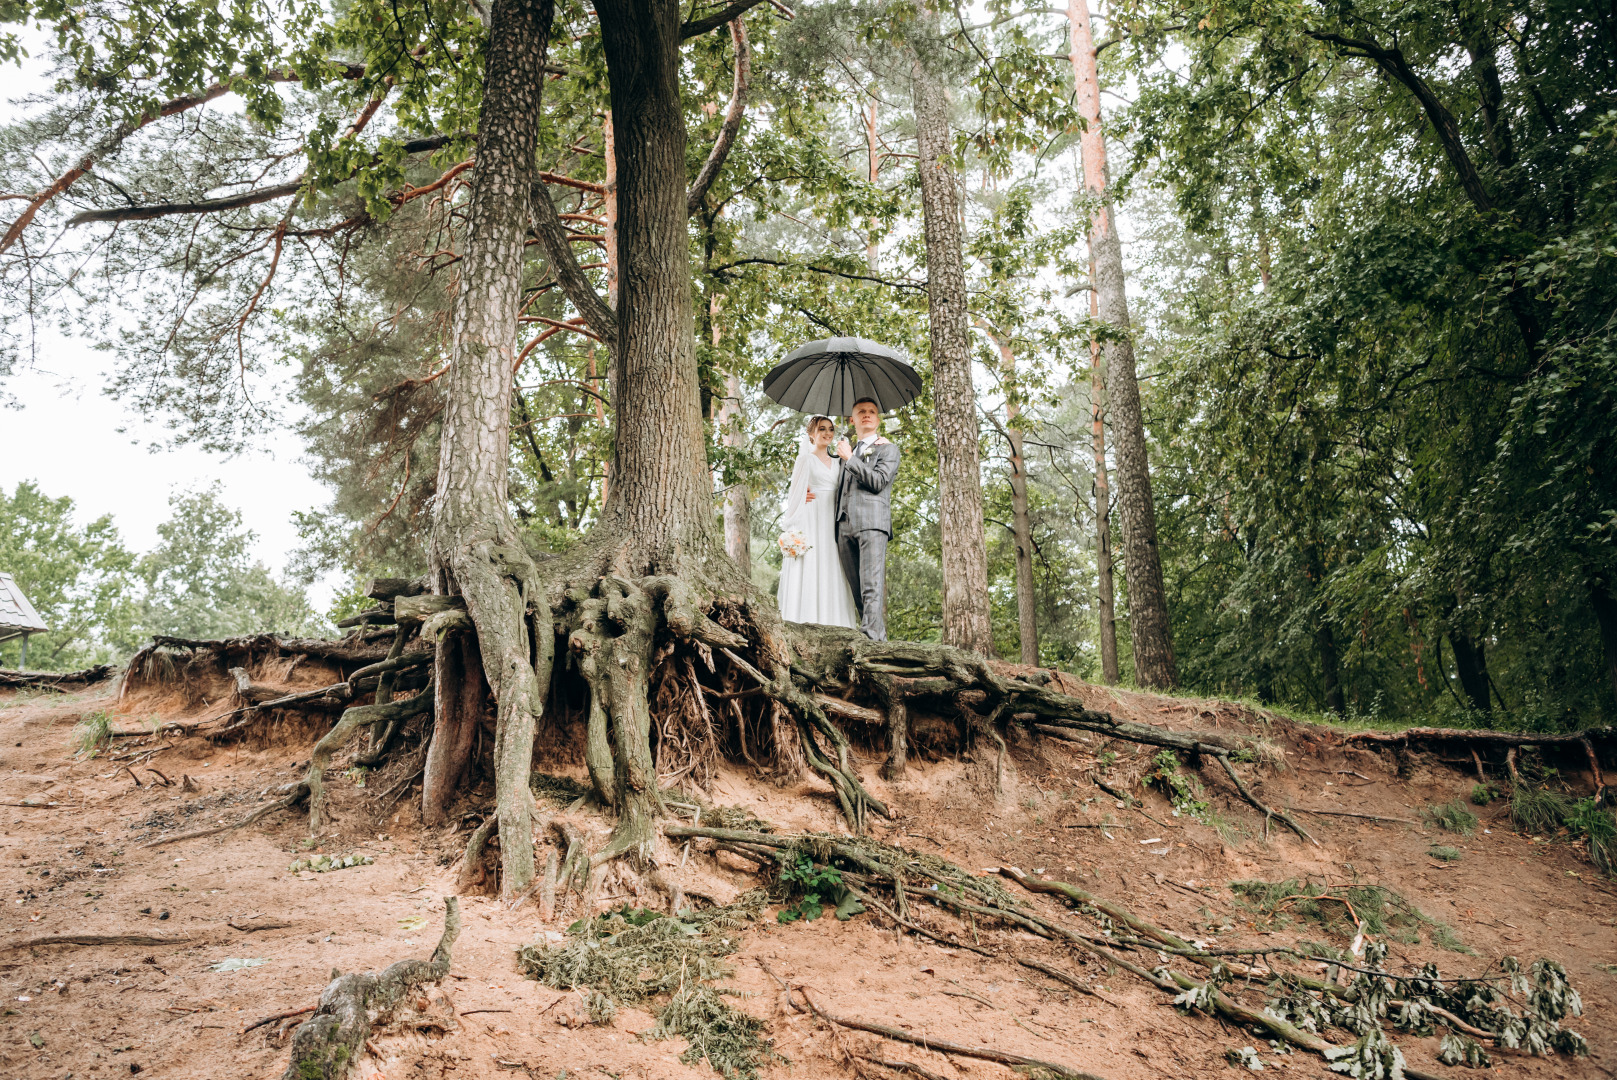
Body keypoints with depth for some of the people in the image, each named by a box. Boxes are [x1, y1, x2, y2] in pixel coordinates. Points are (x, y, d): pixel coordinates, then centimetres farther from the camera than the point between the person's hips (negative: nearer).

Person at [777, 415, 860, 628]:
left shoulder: (836, 463, 19)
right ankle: (808, 623, -10)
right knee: (810, 569, -10)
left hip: (832, 524, 5)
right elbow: (795, 493, -1)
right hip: (811, 522, -5)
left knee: (831, 575, 1)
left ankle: (831, 624, 0)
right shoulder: (806, 460, 4)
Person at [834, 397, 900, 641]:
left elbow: (879, 481, -5)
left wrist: (849, 458, -3)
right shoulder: (847, 452, 30)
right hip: (845, 526, 6)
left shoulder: (888, 449, 12)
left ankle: (873, 638, -24)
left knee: (871, 587, -17)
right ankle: (879, 637, 0)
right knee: (857, 591, 0)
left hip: (872, 522, -6)